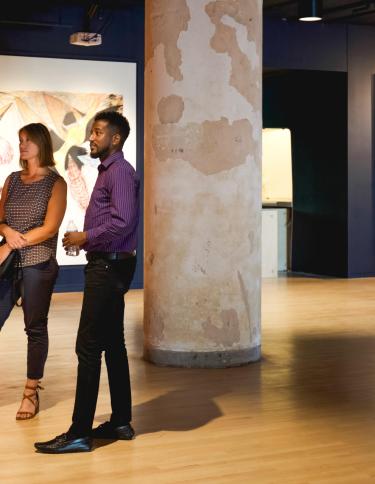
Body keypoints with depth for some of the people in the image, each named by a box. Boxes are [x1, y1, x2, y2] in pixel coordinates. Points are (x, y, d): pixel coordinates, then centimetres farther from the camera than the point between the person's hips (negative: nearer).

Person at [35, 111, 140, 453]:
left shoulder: (120, 171, -12)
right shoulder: (108, 171, 18)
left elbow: (122, 223, -24)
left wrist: (85, 237, -13)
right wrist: (84, 238, 6)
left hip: (109, 267, -10)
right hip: (106, 266, 10)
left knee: (89, 348, -9)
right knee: (113, 345, 13)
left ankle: (79, 433, -6)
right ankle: (121, 422, 21)